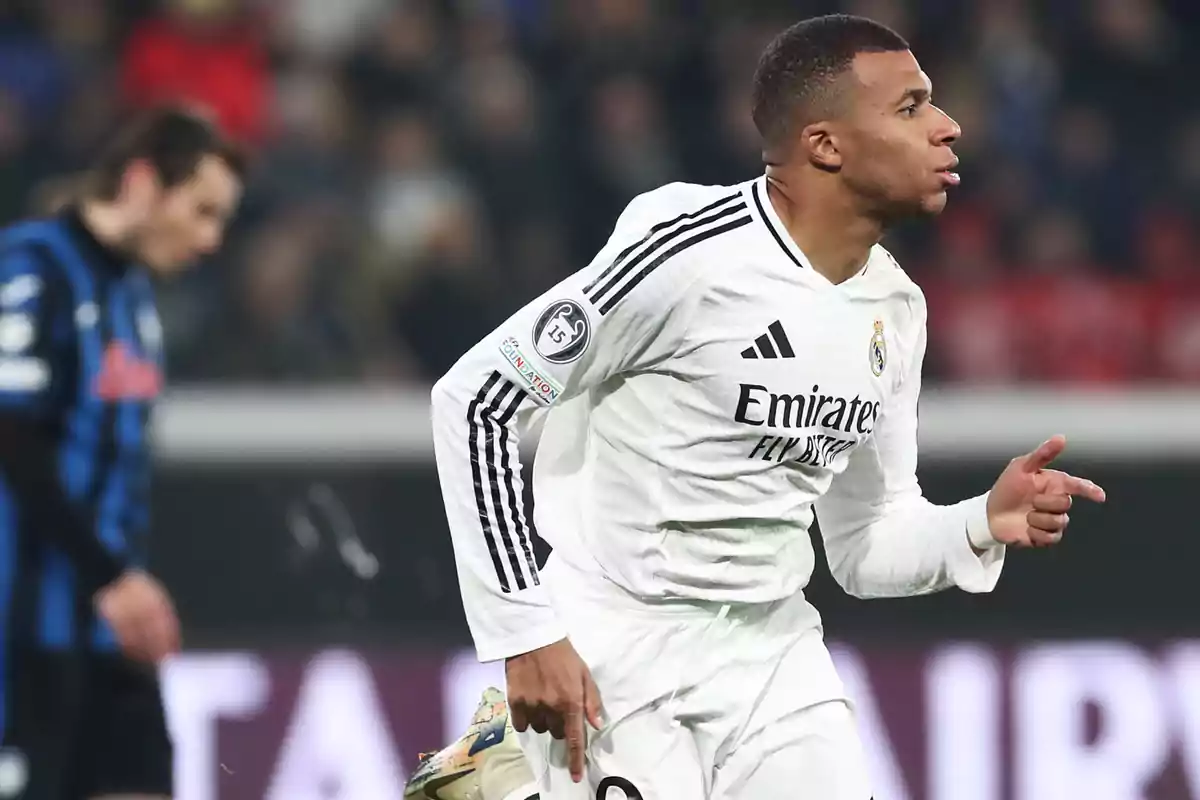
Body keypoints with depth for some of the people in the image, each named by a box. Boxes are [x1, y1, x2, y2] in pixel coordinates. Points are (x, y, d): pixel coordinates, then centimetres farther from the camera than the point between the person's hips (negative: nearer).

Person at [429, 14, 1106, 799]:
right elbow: (476, 401, -15)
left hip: (773, 651, 7)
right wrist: (526, 634, -17)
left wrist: (984, 525, -6)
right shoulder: (690, 249, -18)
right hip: (616, 648, -7)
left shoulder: (895, 308, 5)